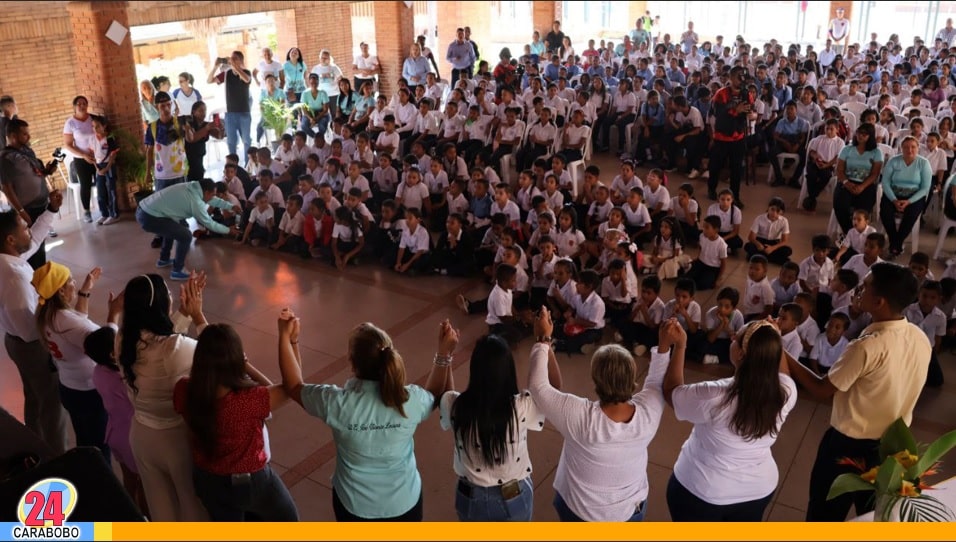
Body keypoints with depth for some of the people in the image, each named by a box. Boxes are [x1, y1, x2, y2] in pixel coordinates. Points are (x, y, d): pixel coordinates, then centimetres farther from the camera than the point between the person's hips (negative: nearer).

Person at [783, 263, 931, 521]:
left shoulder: (867, 347, -30)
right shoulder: (921, 338, -7)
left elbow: (822, 390, -20)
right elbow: (893, 388, 6)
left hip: (849, 445, -6)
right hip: (893, 445, 7)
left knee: (824, 514, 15)